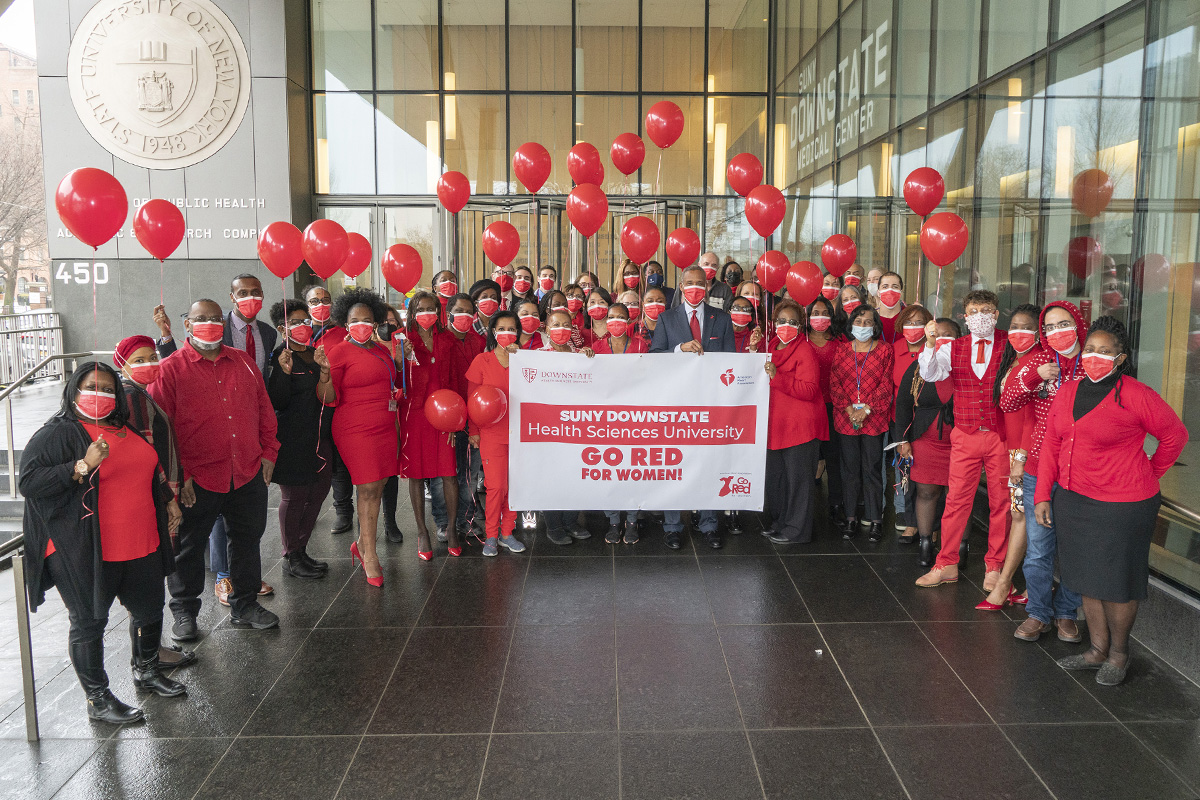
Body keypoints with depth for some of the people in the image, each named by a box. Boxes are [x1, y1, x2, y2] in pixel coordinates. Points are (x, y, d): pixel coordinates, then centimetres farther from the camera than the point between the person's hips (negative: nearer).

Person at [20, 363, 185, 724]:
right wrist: (83, 467, -28)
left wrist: (168, 500, 26)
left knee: (149, 610, 19)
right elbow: (27, 481, -20)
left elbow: (151, 470, 27)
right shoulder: (57, 434, -11)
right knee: (89, 623, 6)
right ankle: (98, 700, 21)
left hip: (141, 546, 7)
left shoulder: (126, 430, 12)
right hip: (84, 555, -7)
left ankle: (146, 671, 43)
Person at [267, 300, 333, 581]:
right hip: (293, 440, -7)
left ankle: (301, 551, 24)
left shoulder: (317, 355, 12)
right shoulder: (279, 358, -8)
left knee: (317, 493, 11)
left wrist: (325, 371, -2)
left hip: (320, 438, 7)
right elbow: (276, 402, -15)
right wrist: (284, 372, -29)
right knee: (294, 497, 1)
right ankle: (291, 558, 14)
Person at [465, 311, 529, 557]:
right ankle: (491, 536, 12)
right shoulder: (482, 360, 1)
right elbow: (472, 398, 4)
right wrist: (473, 430, 1)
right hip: (491, 432, -3)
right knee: (496, 486, -4)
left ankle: (507, 533, 20)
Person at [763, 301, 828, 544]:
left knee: (797, 477, -1)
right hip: (776, 424, 8)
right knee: (776, 476, 14)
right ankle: (781, 523, 29)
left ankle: (797, 531, 9)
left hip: (800, 426, -8)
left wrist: (776, 377, -25)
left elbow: (809, 390, -19)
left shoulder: (805, 350, -10)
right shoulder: (772, 347, 14)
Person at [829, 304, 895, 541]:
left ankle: (875, 520, 10)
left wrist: (865, 409, -13)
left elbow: (886, 387, -4)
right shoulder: (841, 350, 8)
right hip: (845, 418, 2)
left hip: (874, 419, -2)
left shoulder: (884, 351, 2)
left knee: (872, 470, 1)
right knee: (850, 469, 8)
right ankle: (850, 518, 17)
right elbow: (834, 383, 3)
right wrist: (849, 409, -9)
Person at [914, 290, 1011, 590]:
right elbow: (929, 375, -8)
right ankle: (946, 565, 14)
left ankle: (994, 566, 22)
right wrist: (930, 343, -21)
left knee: (1000, 501, 7)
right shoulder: (954, 348, 6)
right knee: (956, 499, 4)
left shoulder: (1011, 345, 1)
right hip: (965, 436, 1)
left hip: (1000, 434, -1)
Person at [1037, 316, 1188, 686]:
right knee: (1087, 578, 15)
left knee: (1116, 582, 6)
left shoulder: (1135, 395, -13)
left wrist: (1150, 474, 7)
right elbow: (1051, 443, 8)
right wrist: (1043, 494, 6)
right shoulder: (1068, 391, 5)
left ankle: (1119, 654, 27)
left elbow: (1174, 434, -1)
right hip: (1073, 500, 6)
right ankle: (1097, 650, 30)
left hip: (1121, 506, -6)